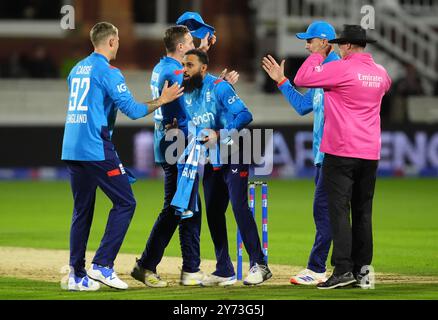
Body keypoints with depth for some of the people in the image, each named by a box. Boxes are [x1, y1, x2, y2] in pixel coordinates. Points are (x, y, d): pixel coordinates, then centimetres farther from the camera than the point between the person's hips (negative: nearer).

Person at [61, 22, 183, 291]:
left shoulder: (77, 69, 17)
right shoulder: (108, 71, -8)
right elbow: (132, 109, -13)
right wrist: (162, 100, -1)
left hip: (71, 148, 8)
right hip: (97, 148, -8)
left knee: (82, 210, 11)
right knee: (125, 202, 0)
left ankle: (77, 275, 7)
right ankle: (102, 264, -8)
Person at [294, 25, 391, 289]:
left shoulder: (342, 69, -12)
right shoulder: (381, 72, 9)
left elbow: (301, 79, -11)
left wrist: (319, 54, 3)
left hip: (341, 151, -6)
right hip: (370, 153, 6)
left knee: (339, 210, -7)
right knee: (363, 211, 11)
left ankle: (343, 269, -14)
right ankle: (362, 270, 12)